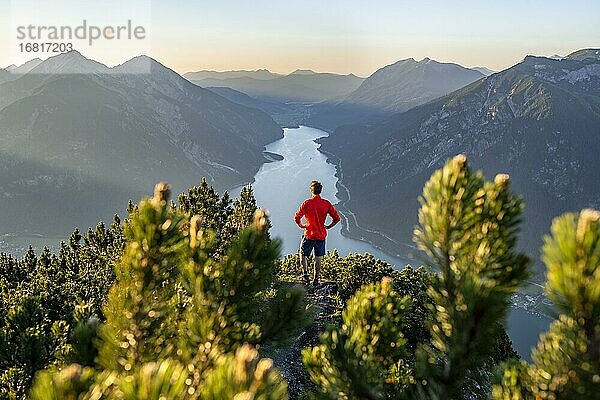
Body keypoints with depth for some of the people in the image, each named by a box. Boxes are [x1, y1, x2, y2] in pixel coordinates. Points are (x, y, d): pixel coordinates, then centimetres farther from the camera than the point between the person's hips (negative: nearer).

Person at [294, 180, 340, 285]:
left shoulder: (307, 203, -11)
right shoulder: (326, 204, -3)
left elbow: (297, 217, -12)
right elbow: (337, 218, -1)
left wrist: (301, 225, 5)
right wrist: (328, 226, 10)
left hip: (309, 234, -2)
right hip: (321, 235, 2)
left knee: (303, 255, 15)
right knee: (318, 258, 11)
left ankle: (305, 275, 4)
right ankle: (316, 279, 14)